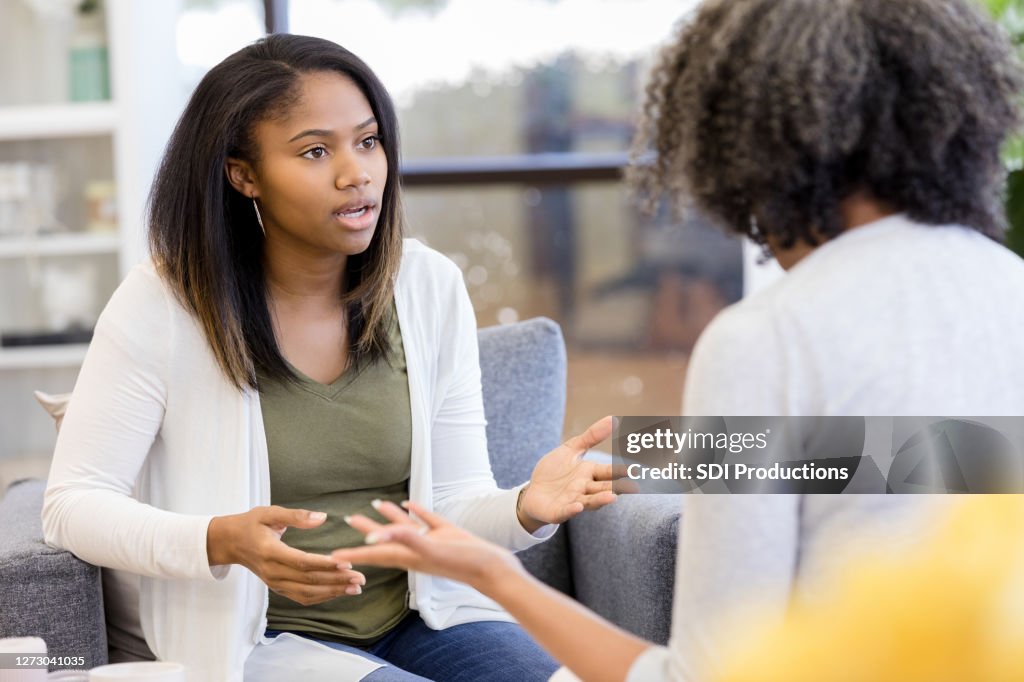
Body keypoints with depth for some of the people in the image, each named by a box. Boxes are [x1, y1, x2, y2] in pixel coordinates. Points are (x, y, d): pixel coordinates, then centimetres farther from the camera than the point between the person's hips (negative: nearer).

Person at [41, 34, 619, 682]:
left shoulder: (431, 285, 0)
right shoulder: (161, 305, -11)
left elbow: (455, 505, 1)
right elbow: (74, 504, -9)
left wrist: (526, 508, -23)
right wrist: (227, 541, -27)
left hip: (423, 618, 3)